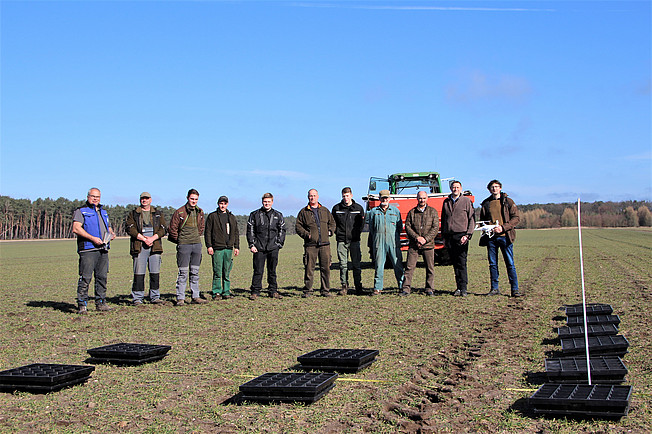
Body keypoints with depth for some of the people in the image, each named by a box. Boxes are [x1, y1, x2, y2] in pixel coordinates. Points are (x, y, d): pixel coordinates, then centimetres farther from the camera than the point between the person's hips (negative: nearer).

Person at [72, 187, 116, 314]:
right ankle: (82, 305, -4)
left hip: (103, 249, 7)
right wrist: (92, 238, -18)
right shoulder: (81, 211, 1)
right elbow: (76, 228, -11)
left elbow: (108, 227, 30)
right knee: (85, 278, -8)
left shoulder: (103, 212, 23)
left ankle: (100, 303, 15)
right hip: (88, 250, -6)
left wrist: (112, 233, 6)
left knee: (102, 277, 8)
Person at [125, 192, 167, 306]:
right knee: (139, 274, -4)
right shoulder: (133, 214, 11)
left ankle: (155, 297, 10)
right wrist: (144, 239, -12)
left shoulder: (158, 214, 16)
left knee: (155, 273, 2)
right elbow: (130, 228, -3)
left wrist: (152, 238, -11)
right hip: (139, 247, -2)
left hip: (155, 246, 2)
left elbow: (162, 229, 7)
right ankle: (137, 298, 2)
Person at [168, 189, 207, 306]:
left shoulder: (200, 212, 9)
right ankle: (180, 298, 0)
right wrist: (179, 241, 2)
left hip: (197, 244, 5)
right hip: (184, 245, -5)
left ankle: (195, 296, 14)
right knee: (183, 272, -5)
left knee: (195, 272, 9)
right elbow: (172, 228, -3)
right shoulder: (179, 212, -7)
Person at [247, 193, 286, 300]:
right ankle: (255, 292, 5)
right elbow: (250, 231, 6)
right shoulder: (255, 215, 7)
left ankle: (273, 291, 14)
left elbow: (282, 230, 13)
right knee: (258, 271, -2)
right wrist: (252, 245, -2)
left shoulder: (278, 215, 11)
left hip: (273, 248, 1)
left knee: (272, 271, 7)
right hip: (259, 248, -1)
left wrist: (279, 244, 3)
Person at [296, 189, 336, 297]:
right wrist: (306, 234, -7)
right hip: (310, 244, -2)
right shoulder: (303, 212, 7)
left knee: (326, 267, 2)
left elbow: (332, 222, 24)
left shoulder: (325, 211, 16)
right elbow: (298, 226, 6)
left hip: (324, 244, 2)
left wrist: (330, 231, 6)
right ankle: (307, 290, 5)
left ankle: (325, 290, 11)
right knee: (309, 268, -3)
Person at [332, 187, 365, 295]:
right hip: (341, 240, 1)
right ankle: (344, 286, 7)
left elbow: (362, 223, 14)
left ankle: (358, 287, 6)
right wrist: (337, 232, 5)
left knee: (356, 264, -1)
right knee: (343, 264, 0)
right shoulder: (336, 208, 6)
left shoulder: (358, 208, 6)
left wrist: (357, 233, 4)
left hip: (354, 240, 0)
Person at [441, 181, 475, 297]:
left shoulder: (466, 201, 4)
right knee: (454, 263, 5)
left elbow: (472, 219, 0)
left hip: (461, 235, -4)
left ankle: (463, 288, -9)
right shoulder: (446, 202, 16)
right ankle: (459, 287, 9)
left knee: (461, 263, -9)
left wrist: (467, 235, -10)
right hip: (449, 236, 4)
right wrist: (443, 236, 14)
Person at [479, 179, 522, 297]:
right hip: (491, 237, 3)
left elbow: (516, 218, 0)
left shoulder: (508, 202, 5)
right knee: (492, 264, 5)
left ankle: (515, 289, 2)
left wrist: (503, 228, -12)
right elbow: (482, 220, 19)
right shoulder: (486, 204, 13)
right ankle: (495, 288, 12)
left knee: (510, 263, -3)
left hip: (505, 237, -3)